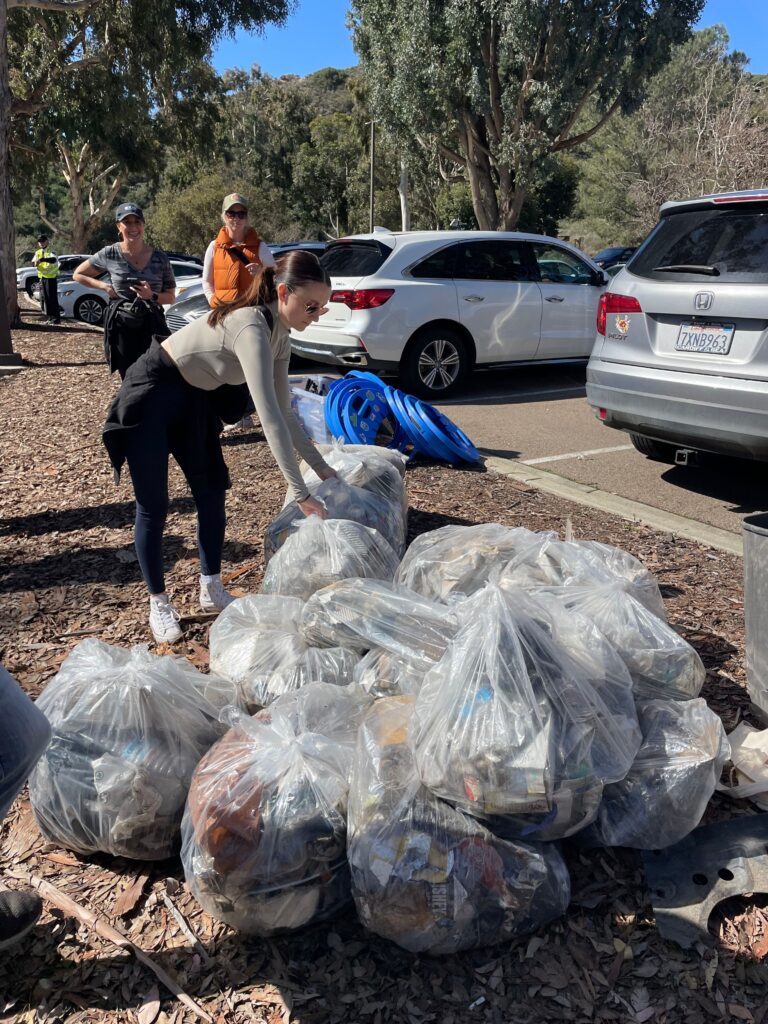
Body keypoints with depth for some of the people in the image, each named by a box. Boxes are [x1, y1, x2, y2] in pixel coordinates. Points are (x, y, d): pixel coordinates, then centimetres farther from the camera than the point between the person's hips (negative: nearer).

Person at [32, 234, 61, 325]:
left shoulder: (51, 251, -8)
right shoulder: (37, 252, 13)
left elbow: (54, 259, -30)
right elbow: (33, 262, 3)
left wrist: (42, 259, -42)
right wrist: (35, 263, -21)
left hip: (51, 278, -7)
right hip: (42, 277, 7)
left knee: (52, 298, -9)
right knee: (44, 299, 8)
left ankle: (56, 318, -6)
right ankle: (50, 317, 16)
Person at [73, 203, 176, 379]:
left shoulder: (160, 258, 1)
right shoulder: (109, 254, 0)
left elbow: (171, 297, 6)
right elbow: (78, 274, 13)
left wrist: (152, 296, -13)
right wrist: (104, 286, -1)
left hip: (153, 326, 0)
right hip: (121, 327, 0)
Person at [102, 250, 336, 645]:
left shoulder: (280, 334, -5)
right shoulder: (252, 328, -33)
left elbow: (283, 411, 1)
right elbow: (268, 417, -39)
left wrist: (320, 466, -3)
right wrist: (299, 492, -39)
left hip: (194, 399, 9)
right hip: (150, 395, -8)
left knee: (211, 492, 8)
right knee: (154, 506, 0)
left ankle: (211, 590, 22)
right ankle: (158, 603, 15)